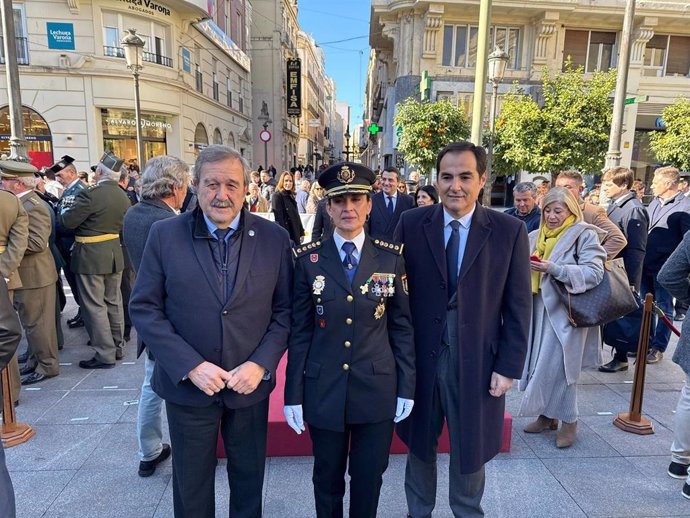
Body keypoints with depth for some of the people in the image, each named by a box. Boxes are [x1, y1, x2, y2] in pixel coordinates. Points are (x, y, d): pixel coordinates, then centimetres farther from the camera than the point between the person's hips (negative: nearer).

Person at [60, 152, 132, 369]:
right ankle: (118, 347, 25)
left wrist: (64, 212, 6)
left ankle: (105, 354, 5)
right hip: (115, 254, 7)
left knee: (94, 306, 0)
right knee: (113, 302, 15)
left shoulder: (91, 195, -19)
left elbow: (68, 222, -14)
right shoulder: (123, 197, 4)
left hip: (91, 257, -7)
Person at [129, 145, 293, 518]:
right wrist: (190, 366, -15)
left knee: (249, 480, 21)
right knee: (191, 486, 20)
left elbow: (285, 310, -2)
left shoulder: (274, 238, -5)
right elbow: (144, 308, -7)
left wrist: (261, 364, -14)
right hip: (187, 385, 0)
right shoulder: (165, 235, -7)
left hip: (251, 384, 1)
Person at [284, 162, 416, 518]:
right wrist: (293, 394, -2)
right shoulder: (308, 260, -4)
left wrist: (406, 387, 0)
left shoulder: (391, 258, -2)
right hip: (323, 391, 0)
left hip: (378, 391, 1)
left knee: (369, 480, 16)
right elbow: (299, 331, -2)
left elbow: (402, 326, 1)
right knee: (327, 479, 18)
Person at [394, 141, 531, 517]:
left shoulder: (510, 231, -5)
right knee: (420, 445, 20)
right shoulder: (411, 224, -4)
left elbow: (518, 308, -3)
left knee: (470, 450, 19)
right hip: (419, 357, 1)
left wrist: (508, 367, -5)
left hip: (478, 361, 0)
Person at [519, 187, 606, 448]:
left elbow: (594, 273, -16)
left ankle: (568, 421, 17)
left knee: (557, 367, -2)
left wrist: (554, 268, -24)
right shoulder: (535, 236, 9)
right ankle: (547, 415, 26)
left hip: (565, 312, -5)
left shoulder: (584, 235, -6)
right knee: (540, 365, 10)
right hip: (539, 311, 5)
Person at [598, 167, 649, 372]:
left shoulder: (633, 210, -17)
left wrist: (630, 282, -21)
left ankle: (620, 358, 19)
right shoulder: (614, 205, 8)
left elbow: (636, 250, -20)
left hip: (623, 275, -8)